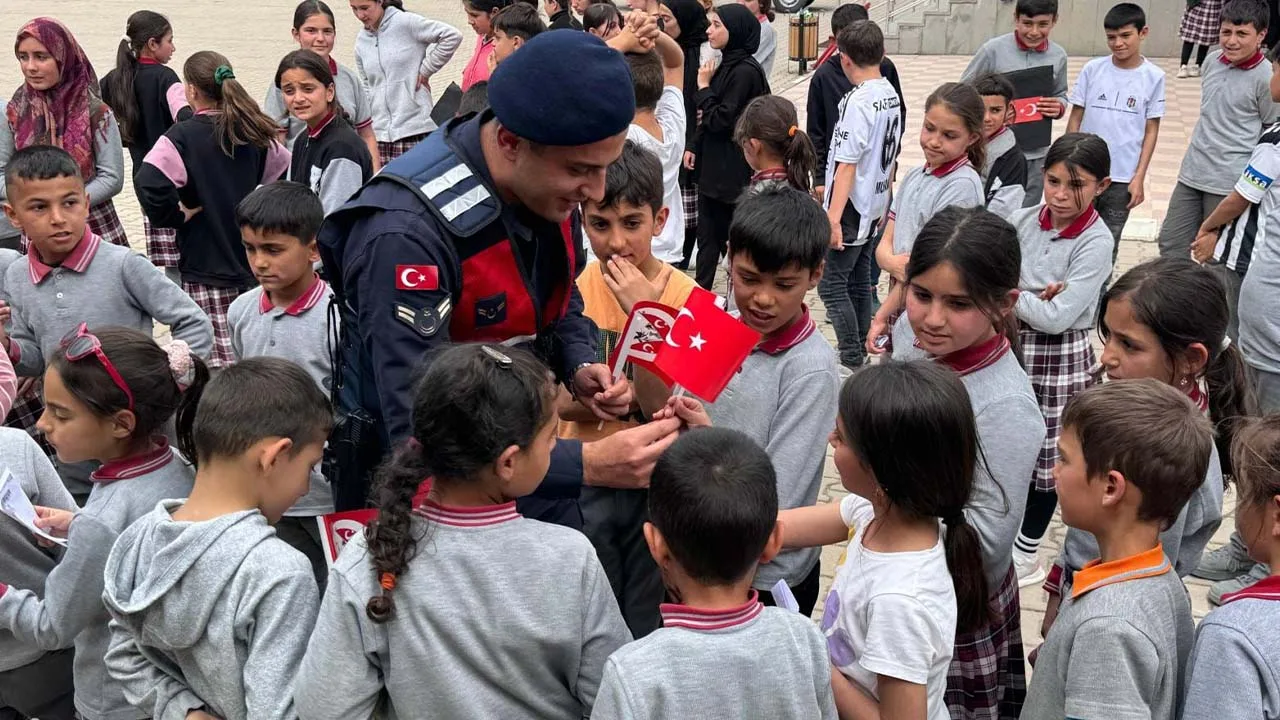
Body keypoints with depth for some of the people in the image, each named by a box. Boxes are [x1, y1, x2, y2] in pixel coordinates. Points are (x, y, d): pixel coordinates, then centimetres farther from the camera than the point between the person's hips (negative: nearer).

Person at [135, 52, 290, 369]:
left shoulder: (183, 136, -12)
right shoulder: (253, 133, 6)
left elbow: (149, 183, -27)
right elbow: (285, 171, 18)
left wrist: (177, 216, -10)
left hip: (205, 269, -6)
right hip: (251, 262, 6)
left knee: (219, 360, -6)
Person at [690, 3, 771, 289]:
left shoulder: (745, 71, -18)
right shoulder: (726, 65, 11)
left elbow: (720, 120, -19)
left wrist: (704, 87, -9)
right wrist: (696, 148, 15)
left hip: (732, 171, -9)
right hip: (712, 167, 9)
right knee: (708, 236, 13)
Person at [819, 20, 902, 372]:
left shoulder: (857, 101, -19)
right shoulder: (891, 95, 7)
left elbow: (847, 165, -22)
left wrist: (833, 218, -23)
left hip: (851, 209, -9)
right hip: (875, 206, 9)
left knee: (831, 284, -5)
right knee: (859, 282, 16)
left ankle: (851, 363, -4)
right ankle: (859, 354, 24)